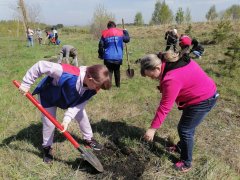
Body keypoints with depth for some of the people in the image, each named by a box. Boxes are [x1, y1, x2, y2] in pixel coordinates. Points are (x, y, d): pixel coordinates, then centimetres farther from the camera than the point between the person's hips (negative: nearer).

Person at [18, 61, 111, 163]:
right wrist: (26, 84, -32)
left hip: (69, 98, 5)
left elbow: (78, 105, -21)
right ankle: (47, 147, 26)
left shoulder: (92, 88, -27)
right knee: (49, 123, -1)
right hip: (48, 95, -4)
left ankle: (88, 139, 31)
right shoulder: (67, 74, -48)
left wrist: (67, 119, -33)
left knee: (82, 116, 7)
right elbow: (41, 66, -41)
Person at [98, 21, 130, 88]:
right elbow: (127, 39, 15)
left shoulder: (104, 34, 2)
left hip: (108, 57, -1)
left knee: (109, 71, 4)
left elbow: (101, 45, -1)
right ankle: (118, 85, 26)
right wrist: (125, 31, 32)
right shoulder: (120, 32, 4)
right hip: (118, 57, 1)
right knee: (117, 71, 17)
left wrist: (100, 55, 9)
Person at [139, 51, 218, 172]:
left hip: (203, 100, -10)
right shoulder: (170, 62, -6)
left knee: (185, 129, 0)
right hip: (204, 92, 10)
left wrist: (152, 128, -22)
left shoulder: (172, 79, -34)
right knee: (187, 125, 24)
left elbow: (164, 107, -30)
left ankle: (186, 163, 19)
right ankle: (182, 146, 47)